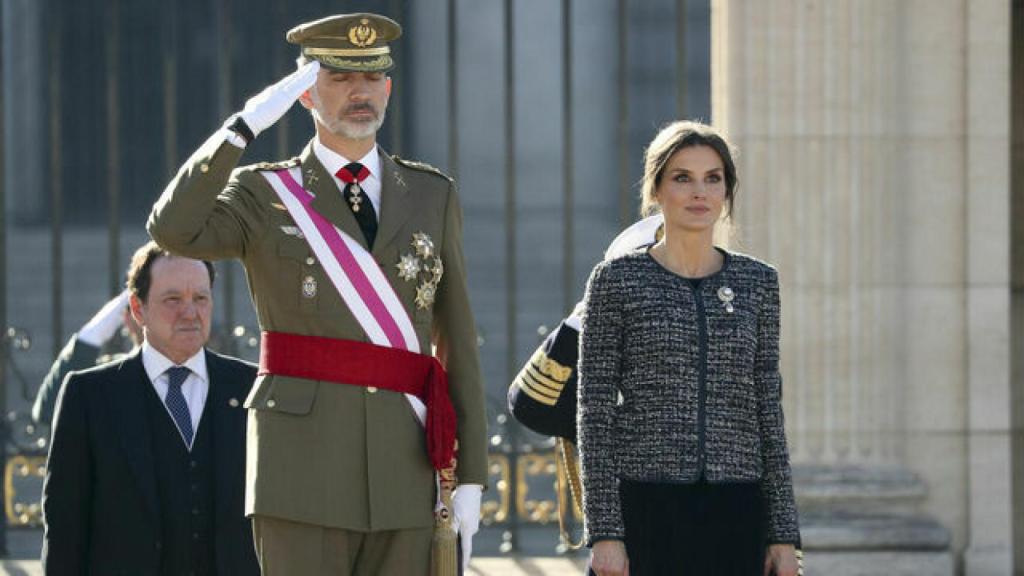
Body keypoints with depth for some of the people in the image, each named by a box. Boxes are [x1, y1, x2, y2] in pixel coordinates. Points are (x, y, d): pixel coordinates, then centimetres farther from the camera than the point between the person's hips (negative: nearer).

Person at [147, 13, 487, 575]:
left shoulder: (432, 196, 13)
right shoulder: (265, 194, 5)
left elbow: (457, 344, 12)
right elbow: (175, 231, -17)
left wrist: (470, 480, 7)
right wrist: (249, 123, -16)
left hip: (402, 475, 3)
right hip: (301, 467, -3)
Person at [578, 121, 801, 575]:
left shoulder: (756, 282, 10)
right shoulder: (616, 281, 1)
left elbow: (768, 409, 10)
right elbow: (595, 413, -2)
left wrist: (784, 533, 4)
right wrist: (604, 532, -9)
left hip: (735, 519, 3)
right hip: (646, 515, -3)